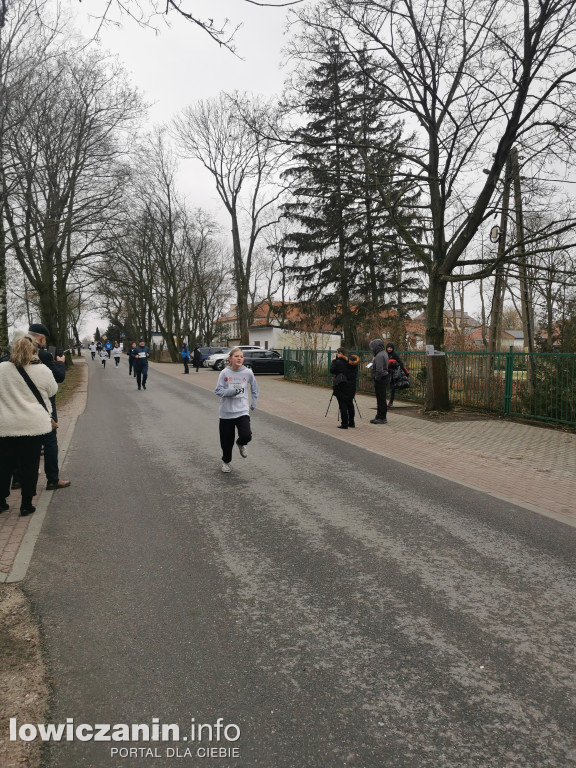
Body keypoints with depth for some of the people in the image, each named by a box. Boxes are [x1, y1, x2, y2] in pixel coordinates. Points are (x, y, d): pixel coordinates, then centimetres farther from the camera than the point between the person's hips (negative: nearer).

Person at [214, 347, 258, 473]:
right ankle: (226, 461, 36)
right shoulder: (225, 373, -6)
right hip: (226, 412, 0)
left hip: (242, 411, 0)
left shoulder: (248, 373, -2)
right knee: (226, 440, 9)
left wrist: (253, 403, 12)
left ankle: (241, 444, 19)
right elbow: (218, 391, -7)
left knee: (246, 435, -19)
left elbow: (254, 388, 15)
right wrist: (231, 391, -22)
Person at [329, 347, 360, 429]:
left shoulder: (338, 362, -15)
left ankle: (344, 424, -2)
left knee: (342, 404, -1)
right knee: (350, 404, 15)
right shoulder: (353, 361, 5)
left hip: (341, 386, -6)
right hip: (352, 386, 6)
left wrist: (333, 361, 1)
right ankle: (351, 423, 20)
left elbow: (332, 371, -8)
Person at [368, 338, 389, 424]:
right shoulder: (384, 353, 15)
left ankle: (382, 418, -1)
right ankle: (380, 417, 22)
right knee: (381, 399, 15)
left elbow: (379, 370, -24)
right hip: (383, 379, 11)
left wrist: (376, 378, -14)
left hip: (380, 380, -11)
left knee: (381, 399, -5)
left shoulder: (379, 356, -19)